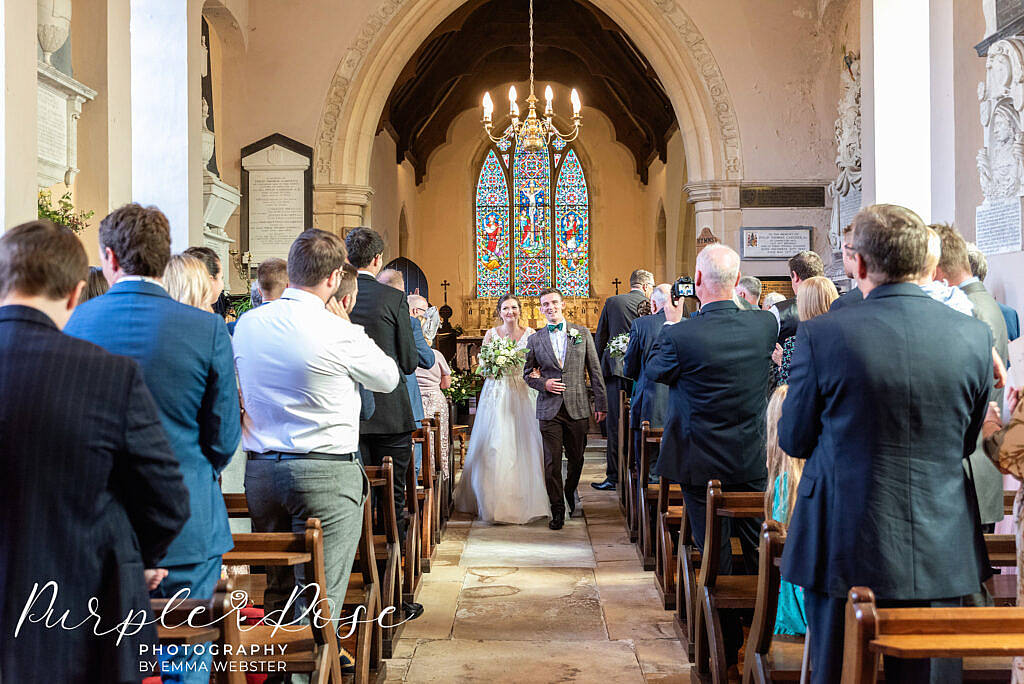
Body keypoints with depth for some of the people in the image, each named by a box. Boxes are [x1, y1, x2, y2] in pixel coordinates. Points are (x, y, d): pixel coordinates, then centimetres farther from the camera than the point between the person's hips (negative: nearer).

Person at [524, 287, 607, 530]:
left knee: (576, 458, 11)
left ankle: (571, 492, 39)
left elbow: (595, 370, 5)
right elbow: (527, 373, 13)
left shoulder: (582, 333, 5)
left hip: (577, 407, 1)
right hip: (549, 408, 0)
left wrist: (601, 403, 1)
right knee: (552, 461, -2)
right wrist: (543, 383, -8)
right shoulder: (535, 339, 6)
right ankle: (557, 510, 9)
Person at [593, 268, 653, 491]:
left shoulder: (612, 302, 4)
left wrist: (597, 368, 13)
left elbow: (600, 338, 7)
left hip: (616, 369, 0)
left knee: (615, 425, 1)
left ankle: (614, 475, 2)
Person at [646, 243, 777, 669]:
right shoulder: (763, 324, -9)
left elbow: (654, 370, -1)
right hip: (753, 461, 4)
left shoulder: (682, 336, -21)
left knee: (713, 555, 8)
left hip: (703, 463, -4)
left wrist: (672, 322, 9)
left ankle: (726, 645, 18)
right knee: (754, 553, 16)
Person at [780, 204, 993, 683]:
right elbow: (967, 443, 8)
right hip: (942, 553, 3)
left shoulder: (821, 336, -14)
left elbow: (793, 441, -3)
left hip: (846, 550, -3)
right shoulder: (974, 335, -4)